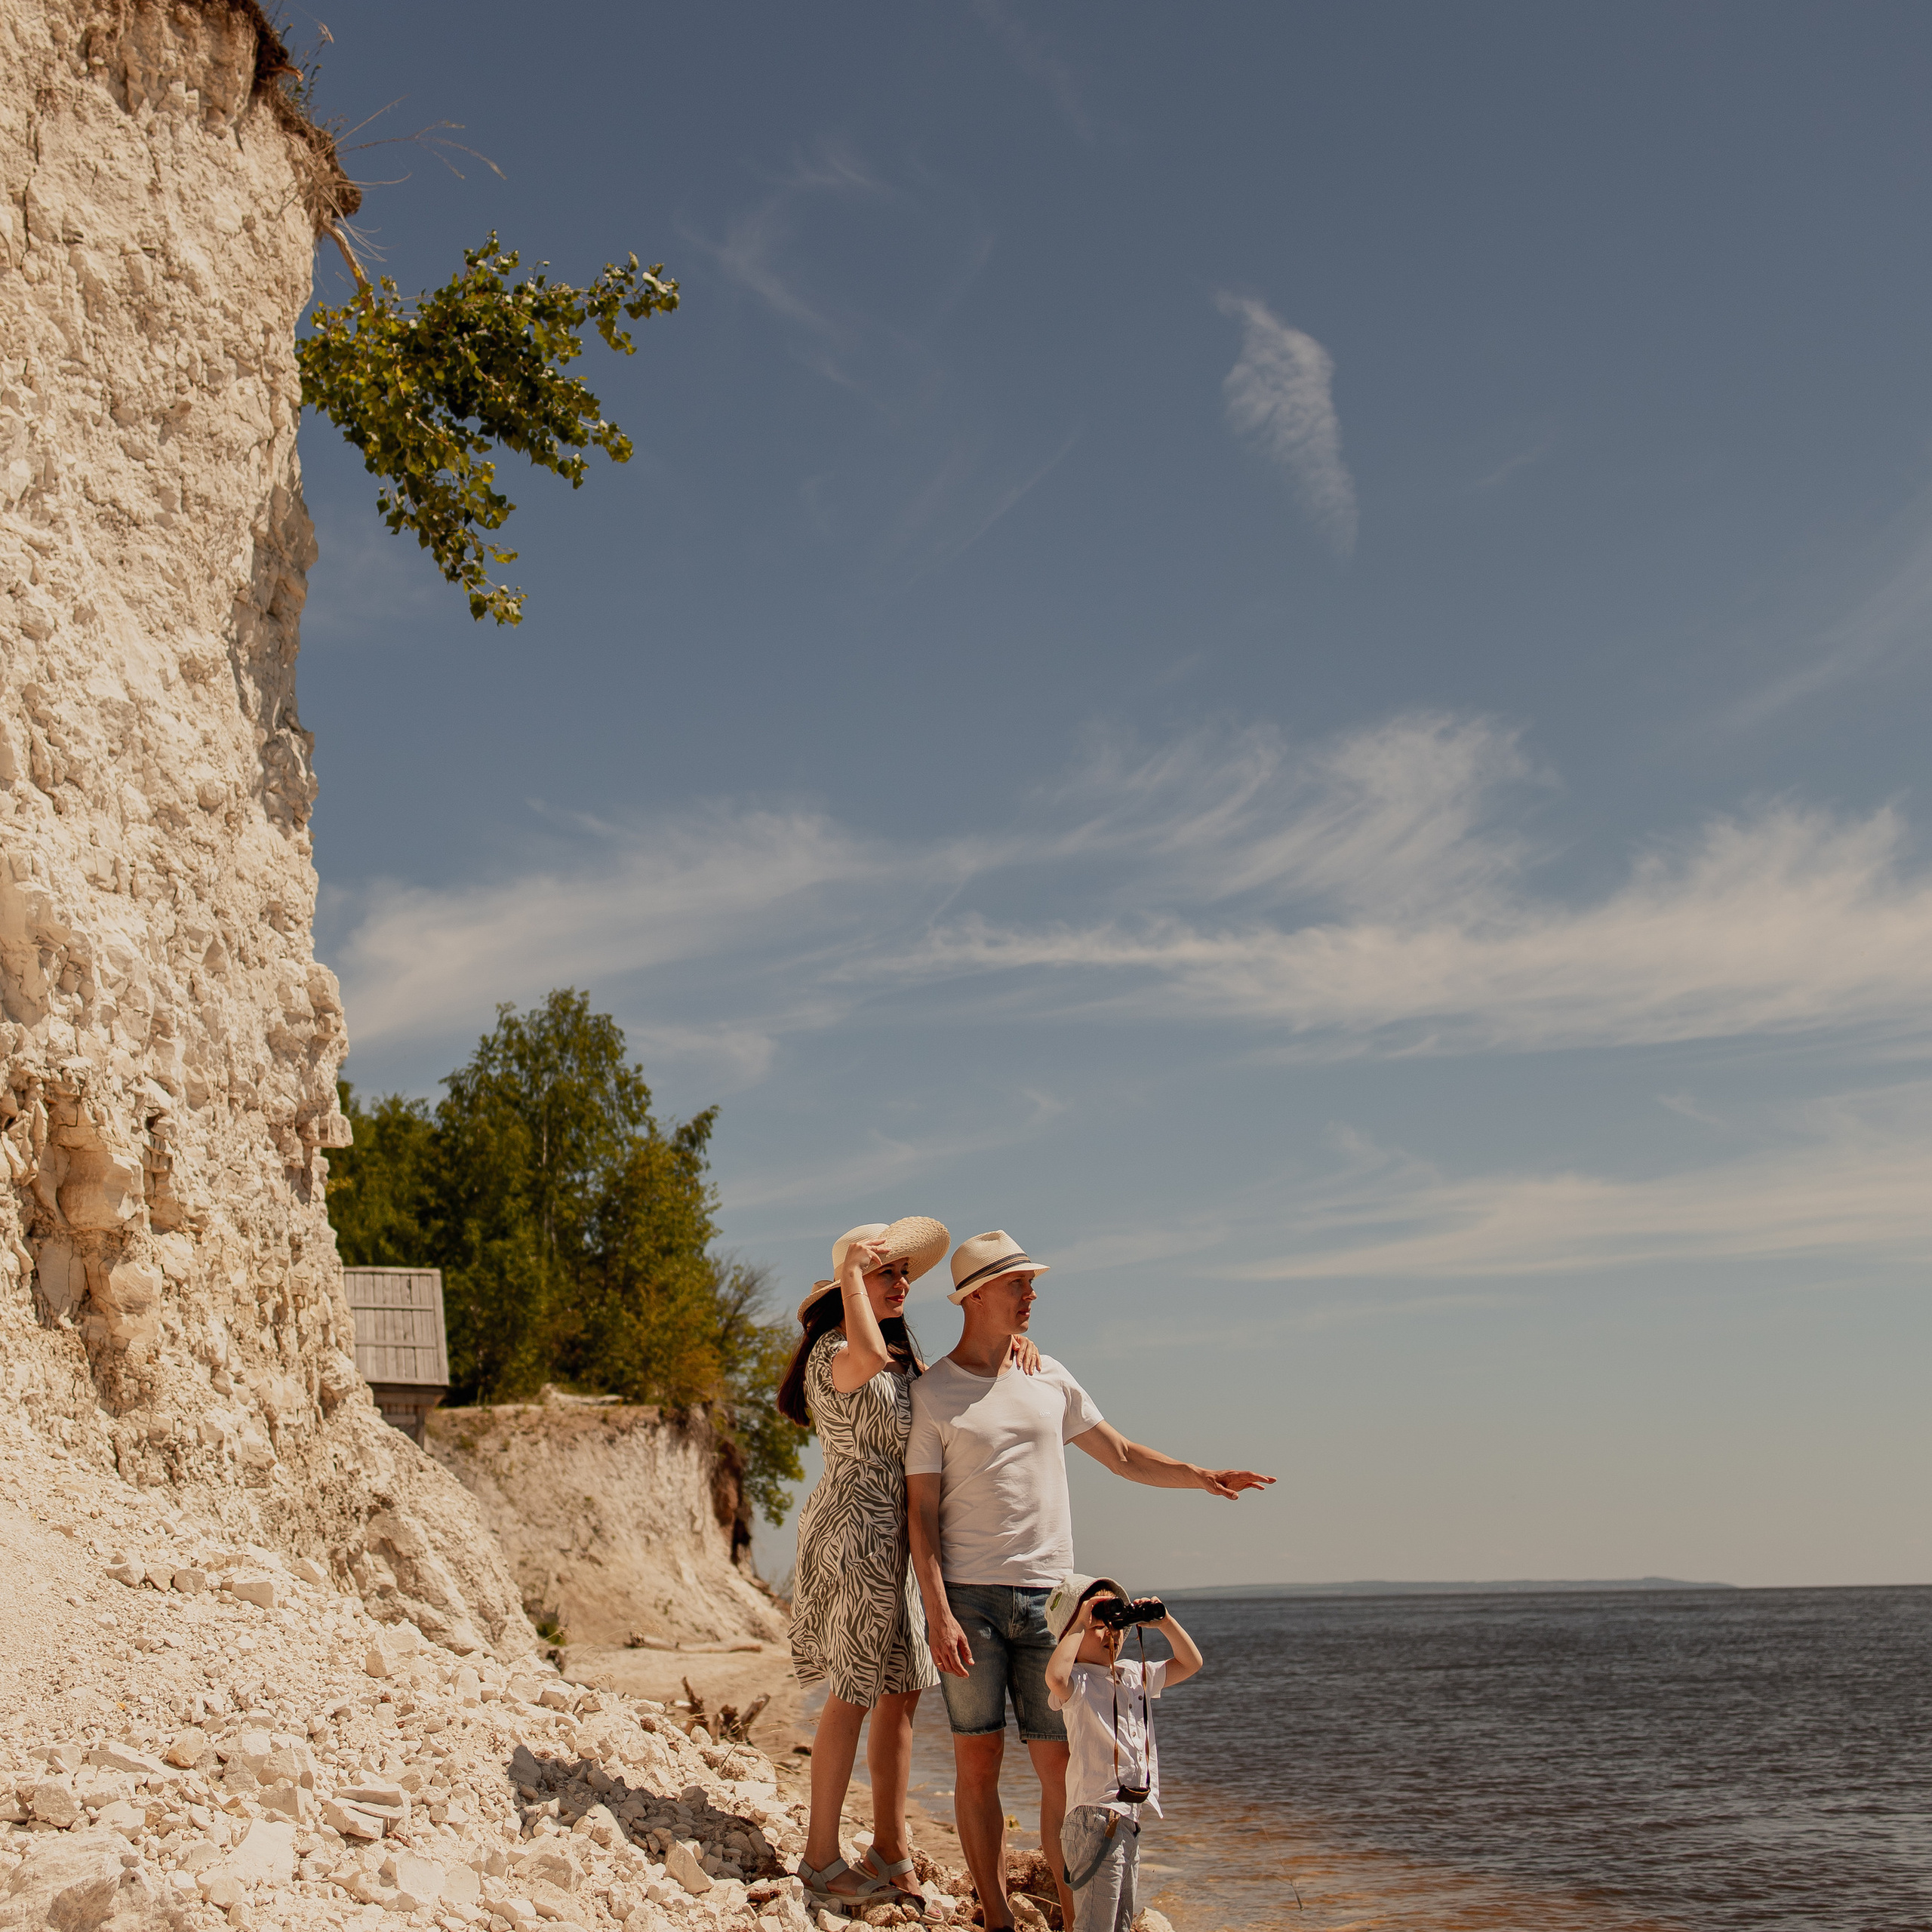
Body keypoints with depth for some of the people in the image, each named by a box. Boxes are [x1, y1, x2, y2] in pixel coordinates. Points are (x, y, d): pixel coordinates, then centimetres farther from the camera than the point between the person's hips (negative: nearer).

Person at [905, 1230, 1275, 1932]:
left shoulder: (1048, 1377, 12)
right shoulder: (931, 1394, 0)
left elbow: (1122, 1455, 20)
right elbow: (921, 1512, -3)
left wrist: (1198, 1474, 4)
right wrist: (938, 1613, -13)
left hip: (1048, 1597, 3)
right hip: (968, 1596, -3)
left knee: (1060, 1765, 2)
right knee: (978, 1757, 0)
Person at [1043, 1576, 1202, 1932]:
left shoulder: (1136, 1674, 14)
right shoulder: (1077, 1681, -10)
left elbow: (1190, 1663, 21)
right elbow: (1055, 1676, -34)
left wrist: (1163, 1621, 8)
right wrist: (1079, 1625, -23)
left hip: (1131, 1815, 8)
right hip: (1096, 1816, -8)